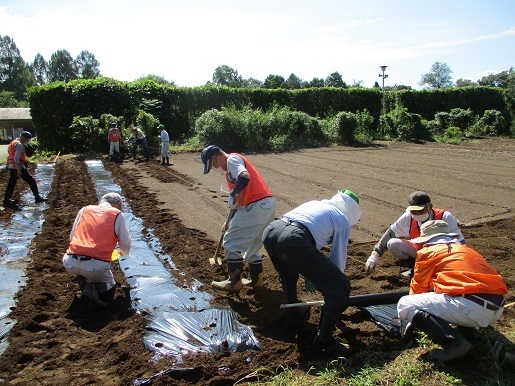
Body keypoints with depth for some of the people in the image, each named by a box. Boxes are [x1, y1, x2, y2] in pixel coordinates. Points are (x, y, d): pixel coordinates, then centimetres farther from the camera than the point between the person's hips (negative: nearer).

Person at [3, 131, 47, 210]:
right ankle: (37, 198, -1)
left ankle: (6, 201, 15)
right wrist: (18, 170, -25)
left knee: (11, 184, 12)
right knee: (32, 181, -3)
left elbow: (9, 156, 22)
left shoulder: (13, 143, 19)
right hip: (19, 166, -10)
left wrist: (9, 167, 26)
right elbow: (16, 158, -22)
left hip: (12, 167, 10)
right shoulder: (19, 145, -12)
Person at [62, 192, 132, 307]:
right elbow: (126, 245, 9)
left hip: (70, 263, 4)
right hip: (96, 266, -4)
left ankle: (83, 281, 14)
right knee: (109, 286, 24)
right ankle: (93, 289, -8)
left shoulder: (84, 210, 18)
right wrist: (123, 253, 34)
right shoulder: (117, 214, 8)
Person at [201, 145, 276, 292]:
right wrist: (233, 221, 31)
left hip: (256, 207, -10)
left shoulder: (232, 159, -6)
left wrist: (232, 196, -16)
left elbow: (245, 177, -28)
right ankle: (256, 279, 32)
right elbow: (241, 195, 28)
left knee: (231, 242, 2)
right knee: (251, 245, 24)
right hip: (268, 205, 10)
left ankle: (234, 283, 12)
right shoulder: (232, 166, 24)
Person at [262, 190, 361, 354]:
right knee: (341, 288, 6)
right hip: (294, 241, -8)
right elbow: (338, 258, 21)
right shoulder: (343, 221, 17)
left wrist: (309, 274, 53)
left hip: (269, 232, 8)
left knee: (288, 271, 42)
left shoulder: (315, 203, 35)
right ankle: (324, 339, 16)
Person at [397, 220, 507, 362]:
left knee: (404, 305, -3)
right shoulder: (466, 249, 27)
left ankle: (454, 342, -16)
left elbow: (418, 287, 14)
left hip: (473, 307, -8)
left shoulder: (427, 252, 7)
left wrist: (413, 318, 33)